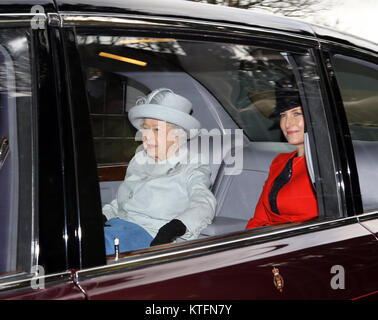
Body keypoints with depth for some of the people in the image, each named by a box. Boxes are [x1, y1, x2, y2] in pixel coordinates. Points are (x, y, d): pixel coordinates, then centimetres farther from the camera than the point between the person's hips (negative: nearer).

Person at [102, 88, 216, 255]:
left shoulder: (193, 168, 5)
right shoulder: (139, 160, 24)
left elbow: (203, 203, -14)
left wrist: (174, 228, -34)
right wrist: (102, 216, 5)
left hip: (151, 234, -6)